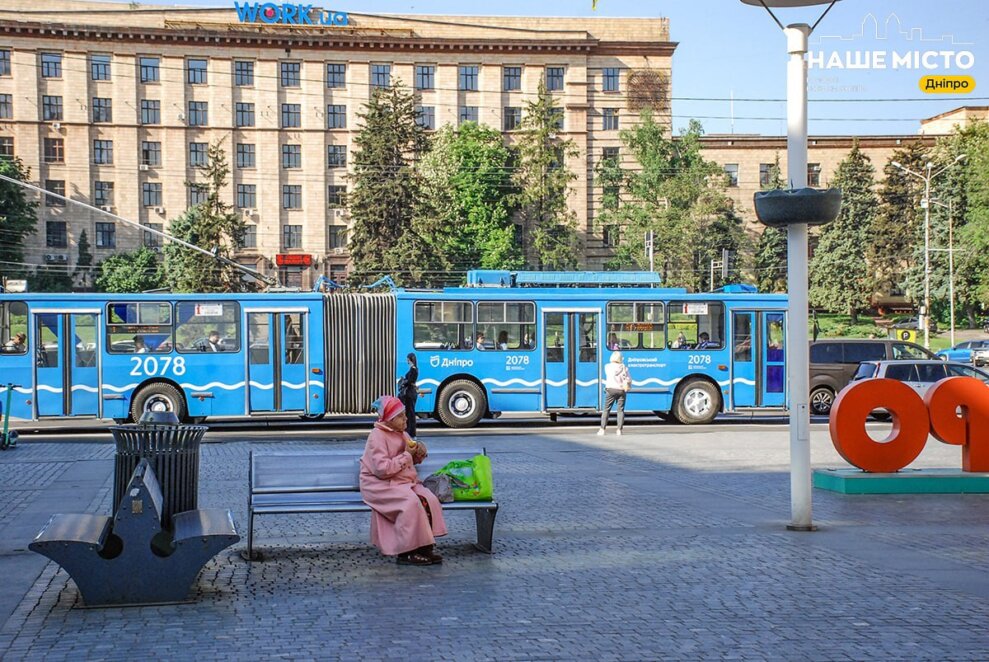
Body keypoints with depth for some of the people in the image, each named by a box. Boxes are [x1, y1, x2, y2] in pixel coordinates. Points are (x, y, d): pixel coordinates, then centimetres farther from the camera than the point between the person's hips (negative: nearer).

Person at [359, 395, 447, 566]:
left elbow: (410, 461, 24)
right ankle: (406, 552, -24)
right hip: (380, 485, -8)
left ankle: (424, 547, -15)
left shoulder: (401, 434, 11)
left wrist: (418, 454, 0)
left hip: (404, 482, 8)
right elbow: (382, 469, -24)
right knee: (411, 502, -32)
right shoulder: (377, 436, -14)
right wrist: (406, 455, -17)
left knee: (429, 499, -18)